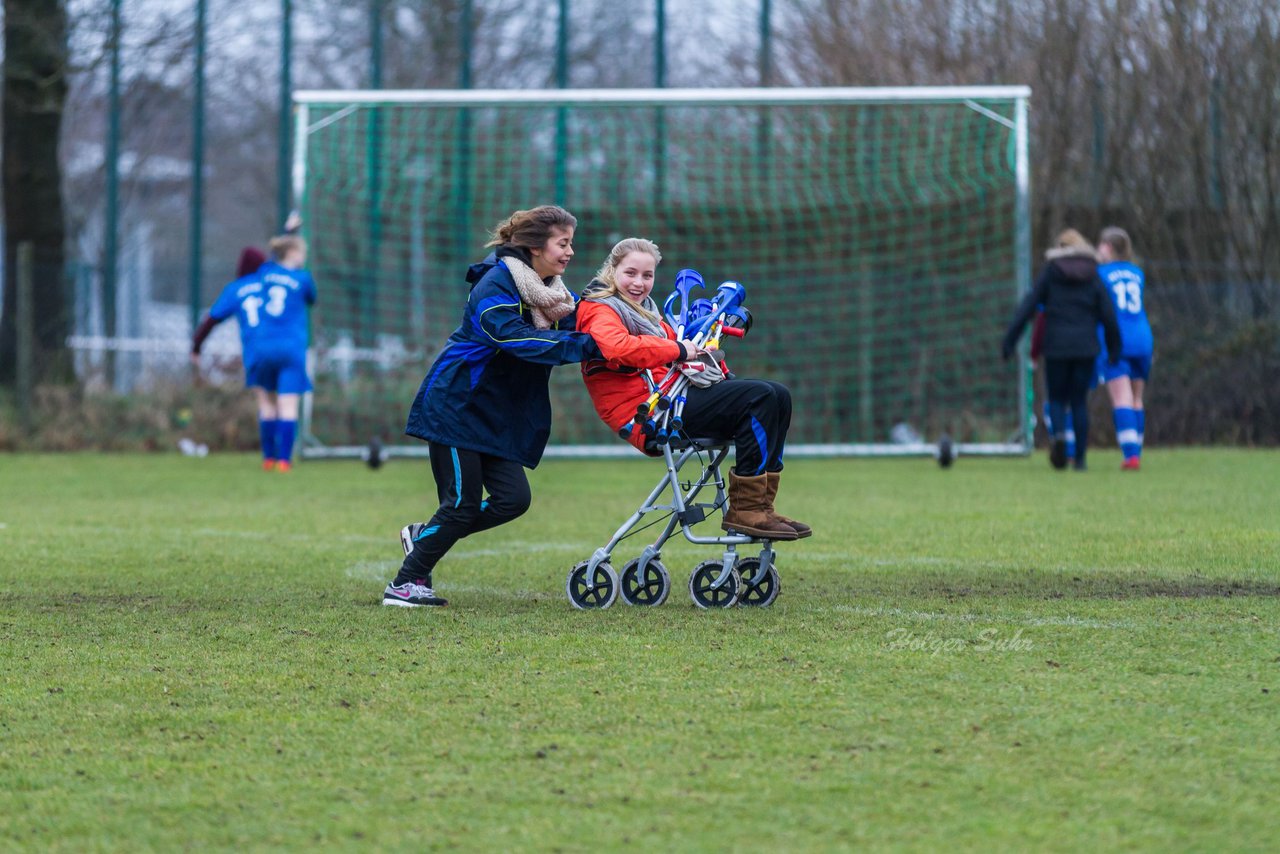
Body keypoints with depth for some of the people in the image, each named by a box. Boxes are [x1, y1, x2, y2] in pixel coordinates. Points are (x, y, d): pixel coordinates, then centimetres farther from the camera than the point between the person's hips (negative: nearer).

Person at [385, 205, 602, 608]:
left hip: (497, 415, 8)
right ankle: (404, 585, 4)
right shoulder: (496, 284, -18)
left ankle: (423, 536, 16)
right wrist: (586, 346, -34)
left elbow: (578, 324, 6)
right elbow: (517, 337, -31)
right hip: (456, 405, -8)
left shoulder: (551, 291, 11)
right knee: (462, 503, -9)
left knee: (513, 499, -2)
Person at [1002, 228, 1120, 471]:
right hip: (1085, 347, 1)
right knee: (1079, 401, 8)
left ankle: (1059, 434, -21)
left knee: (1057, 398, 10)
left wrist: (1009, 340, -3)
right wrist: (1114, 348, 9)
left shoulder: (1050, 272, 2)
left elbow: (1028, 306, -3)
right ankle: (1080, 458, 3)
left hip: (1056, 346, -1)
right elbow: (1108, 315, 2)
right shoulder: (1092, 276, 6)